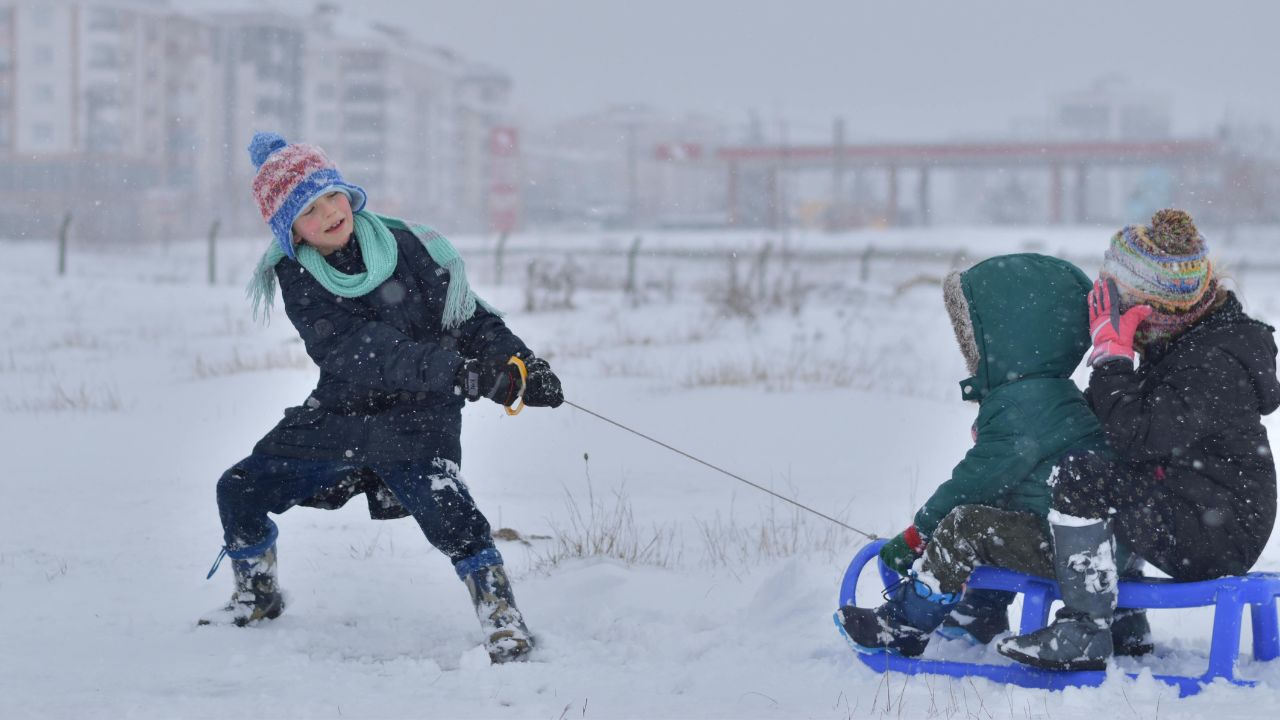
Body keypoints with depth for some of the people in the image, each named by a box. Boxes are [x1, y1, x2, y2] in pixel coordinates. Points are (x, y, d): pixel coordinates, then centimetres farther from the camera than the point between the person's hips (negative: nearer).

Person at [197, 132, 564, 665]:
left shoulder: (405, 246, -9)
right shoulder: (297, 280, -9)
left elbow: (468, 316, 1)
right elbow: (363, 354, -23)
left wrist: (519, 363, -17)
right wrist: (459, 369, -34)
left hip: (417, 417, -3)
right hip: (340, 414, 3)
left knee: (439, 501, -30)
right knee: (240, 491, 3)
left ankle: (499, 608, -17)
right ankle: (257, 596, 29)